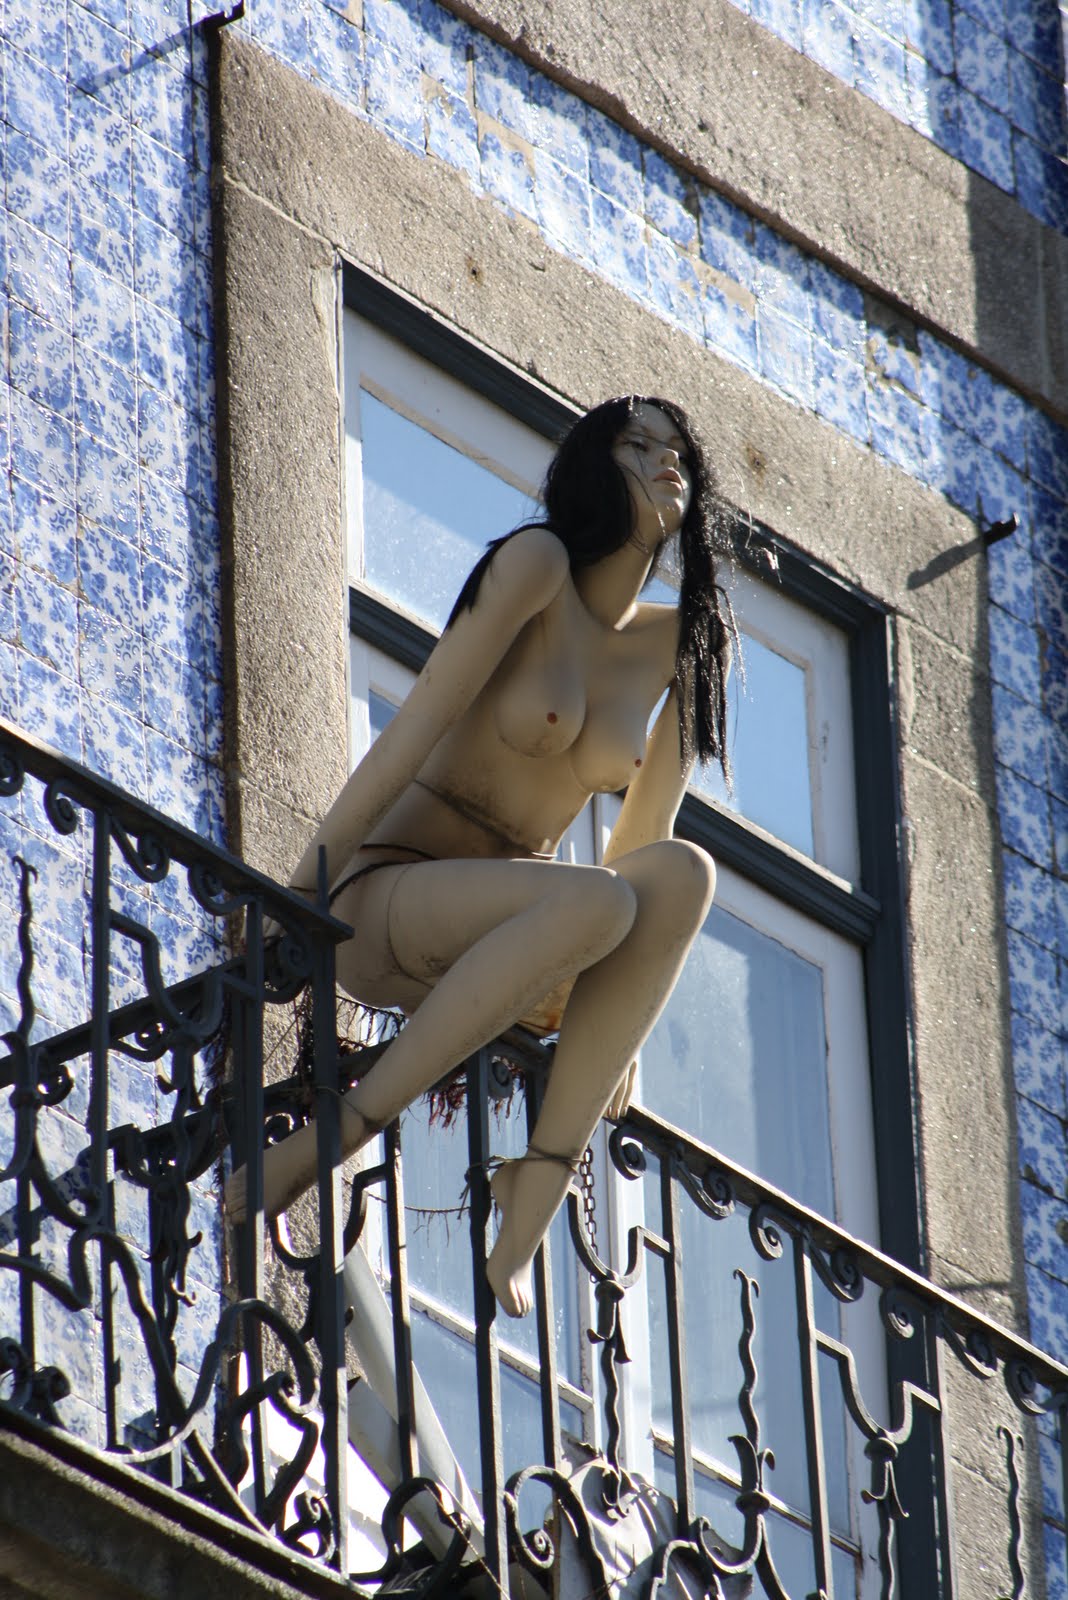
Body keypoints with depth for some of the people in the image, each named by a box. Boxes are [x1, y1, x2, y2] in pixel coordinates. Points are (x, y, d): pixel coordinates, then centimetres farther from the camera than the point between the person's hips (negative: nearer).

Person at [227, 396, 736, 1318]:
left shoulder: (679, 644, 10)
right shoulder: (538, 566, -5)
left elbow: (647, 832, 12)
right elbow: (419, 725, -11)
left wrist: (617, 1018, 5)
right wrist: (303, 885, -16)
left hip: (509, 926, 5)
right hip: (385, 904, -5)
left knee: (683, 871, -25)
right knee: (593, 902, -35)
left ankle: (542, 1174, -29)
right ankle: (343, 1129, -29)